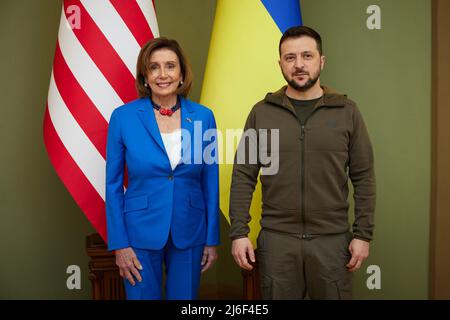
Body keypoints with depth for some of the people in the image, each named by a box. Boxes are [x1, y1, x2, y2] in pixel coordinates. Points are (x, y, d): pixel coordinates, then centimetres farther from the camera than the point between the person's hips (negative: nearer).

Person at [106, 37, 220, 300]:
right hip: (141, 232, -1)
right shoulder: (124, 117, -7)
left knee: (185, 296, 16)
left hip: (190, 233, 2)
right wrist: (119, 243, -5)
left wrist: (212, 239, 3)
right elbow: (113, 184, -2)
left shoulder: (203, 116, -3)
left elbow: (210, 182, 2)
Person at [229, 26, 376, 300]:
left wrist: (363, 234, -2)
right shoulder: (262, 112, 1)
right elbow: (243, 177, 0)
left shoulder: (347, 111, 1)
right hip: (276, 239, 0)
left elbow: (364, 178, 2)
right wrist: (239, 232, -5)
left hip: (332, 239, 0)